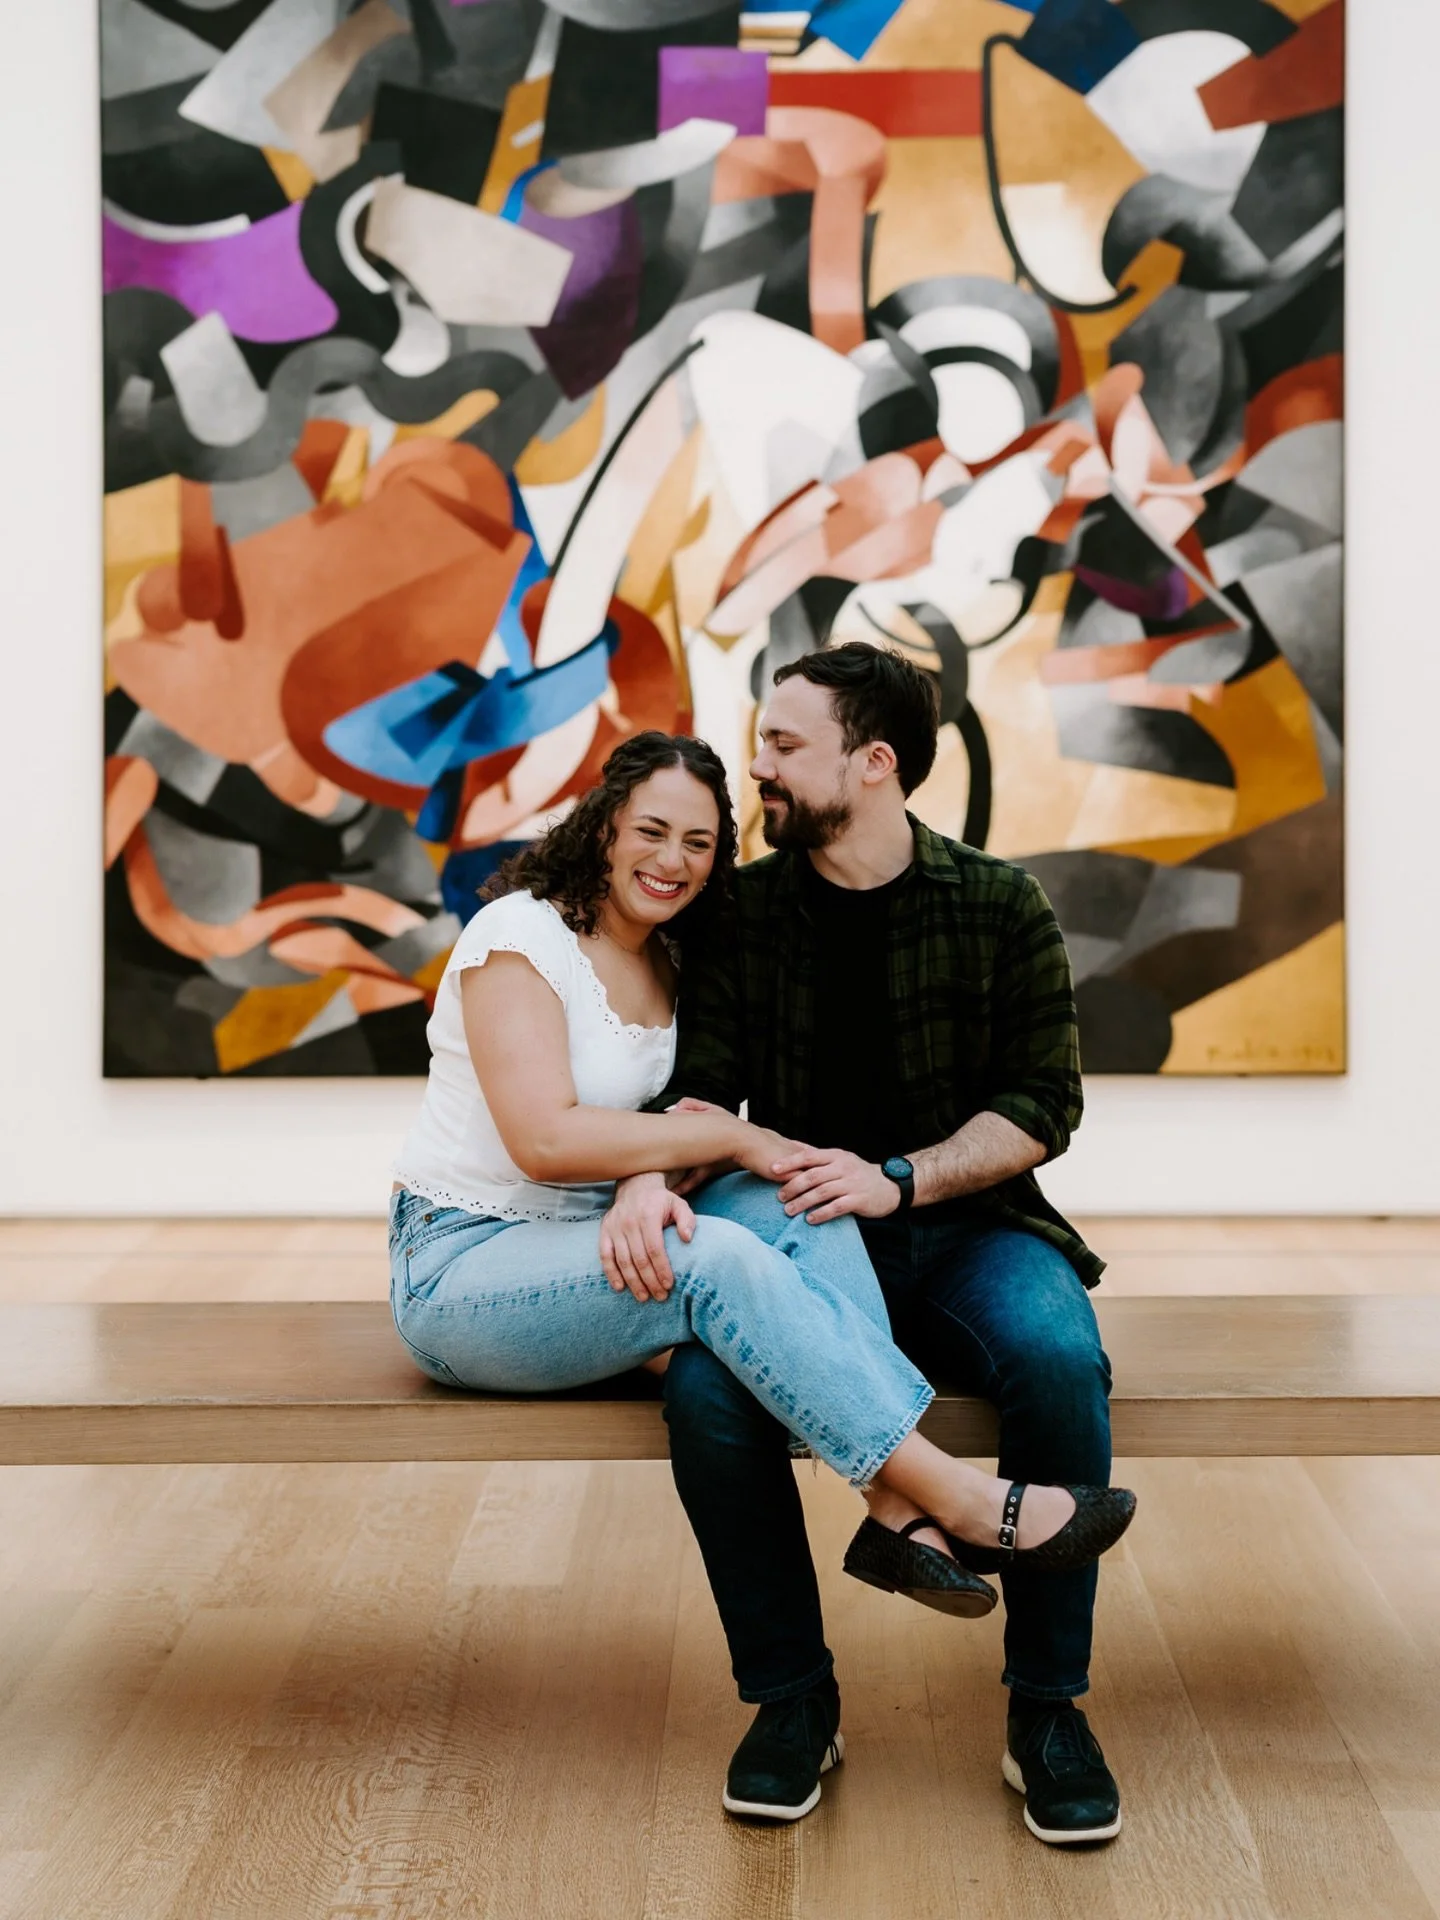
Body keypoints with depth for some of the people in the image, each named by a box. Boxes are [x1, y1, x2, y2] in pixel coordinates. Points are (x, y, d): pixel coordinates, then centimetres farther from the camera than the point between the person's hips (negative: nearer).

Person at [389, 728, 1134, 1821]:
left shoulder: (671, 964, 12)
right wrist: (734, 1138, -19)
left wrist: (656, 1183, -15)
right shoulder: (521, 933, -12)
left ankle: (893, 1508, -28)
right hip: (463, 1269, -7)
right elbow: (545, 1138, -24)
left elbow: (660, 1134, 9)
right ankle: (962, 1502, -30)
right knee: (717, 1260, -32)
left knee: (799, 1208, -17)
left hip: (595, 1253, 7)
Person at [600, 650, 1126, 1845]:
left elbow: (1041, 1108, -3)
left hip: (966, 1228, -1)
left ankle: (1048, 1709, -12)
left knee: (1058, 1358, -33)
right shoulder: (743, 911, 7)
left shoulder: (1001, 907, 2)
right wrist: (649, 1175, -24)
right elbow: (702, 1084, -1)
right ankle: (792, 1697, -6)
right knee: (707, 1386, -30)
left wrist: (897, 1179, -18)